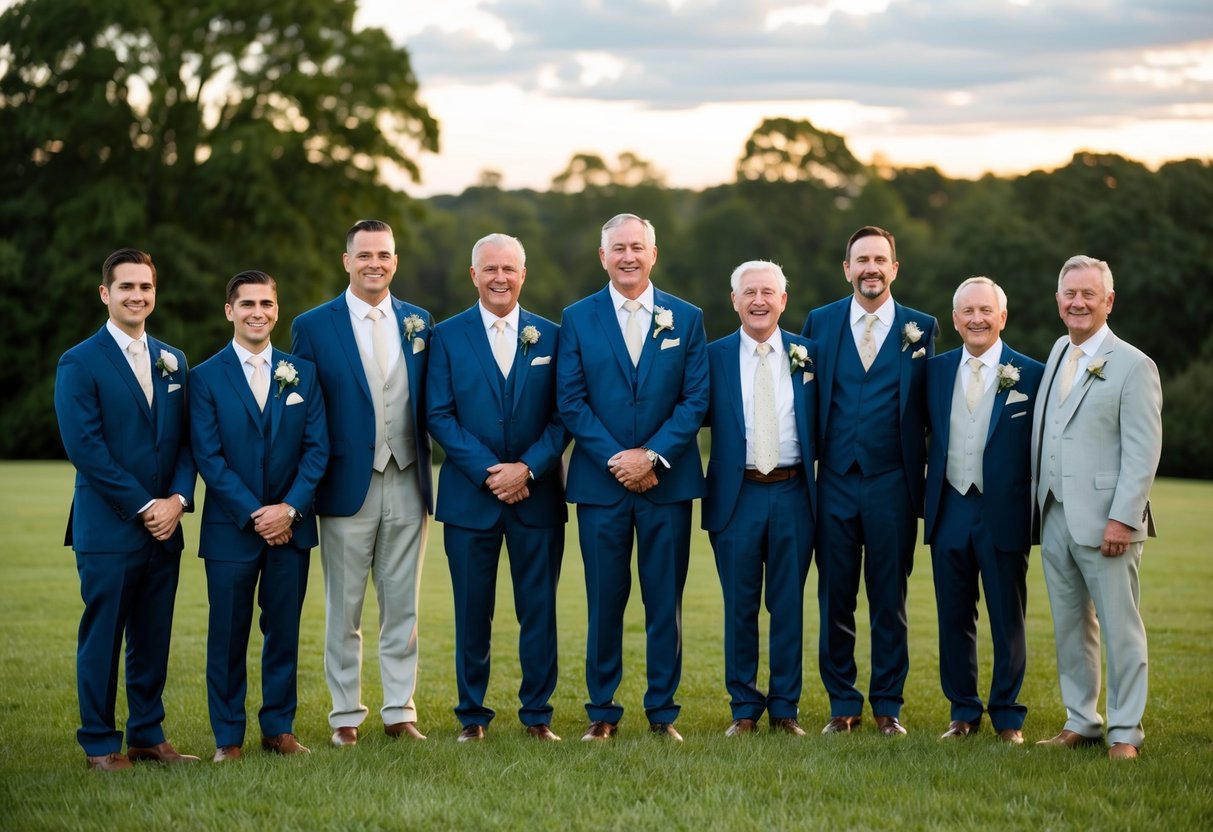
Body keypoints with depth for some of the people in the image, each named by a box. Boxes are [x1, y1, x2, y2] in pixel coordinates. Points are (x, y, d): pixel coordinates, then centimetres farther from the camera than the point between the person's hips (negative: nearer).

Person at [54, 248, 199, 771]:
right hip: (107, 527, -5)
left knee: (153, 639, 9)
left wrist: (178, 498, -6)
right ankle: (100, 744, 9)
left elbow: (185, 439, 12)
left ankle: (147, 735, 19)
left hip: (164, 527, 5)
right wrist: (143, 506, -13)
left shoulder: (172, 362, 14)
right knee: (102, 639, 0)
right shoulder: (80, 364, -4)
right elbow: (84, 446, -12)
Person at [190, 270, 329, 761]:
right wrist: (255, 512, -13)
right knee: (228, 635, 2)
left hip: (290, 525, 2)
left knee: (284, 630, 7)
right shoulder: (206, 377, 0)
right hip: (230, 527, -2)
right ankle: (228, 736, 11)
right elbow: (208, 457, -6)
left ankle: (279, 728, 17)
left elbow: (317, 448, 3)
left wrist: (290, 508, -10)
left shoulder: (303, 374, 8)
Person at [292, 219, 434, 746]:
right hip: (348, 486, -3)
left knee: (402, 607, 8)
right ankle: (346, 715, 13)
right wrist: (309, 484, -4)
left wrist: (426, 467, 3)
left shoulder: (419, 323, 8)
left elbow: (427, 404, 11)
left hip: (407, 485, 3)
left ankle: (400, 711, 16)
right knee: (344, 610, 4)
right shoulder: (313, 326, -1)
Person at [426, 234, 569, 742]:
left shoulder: (549, 337, 7)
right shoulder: (448, 336, 4)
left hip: (537, 494, 1)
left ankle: (538, 714, 12)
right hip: (469, 495, -1)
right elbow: (439, 415, -3)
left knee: (539, 610, 3)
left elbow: (562, 416, 3)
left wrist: (527, 468, -12)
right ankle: (472, 715, 14)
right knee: (472, 613, 4)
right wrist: (489, 471, -12)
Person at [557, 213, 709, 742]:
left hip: (668, 480, 1)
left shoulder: (686, 319, 6)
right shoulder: (577, 319, 5)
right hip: (600, 481, 0)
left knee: (665, 601, 4)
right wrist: (615, 459, -11)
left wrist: (652, 455, -12)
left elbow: (695, 399, 0)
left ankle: (662, 712, 12)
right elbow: (571, 402, -1)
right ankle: (602, 711, 12)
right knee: (605, 601, 3)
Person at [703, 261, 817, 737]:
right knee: (740, 606, 5)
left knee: (789, 605, 6)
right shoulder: (714, 357, 3)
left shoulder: (807, 355, 6)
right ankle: (744, 709, 14)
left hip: (793, 495, 1)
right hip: (737, 495, -1)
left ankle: (785, 708, 15)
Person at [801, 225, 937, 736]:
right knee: (834, 598, 5)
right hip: (835, 483, 1)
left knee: (889, 598, 5)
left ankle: (887, 705, 15)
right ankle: (843, 704, 15)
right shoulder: (819, 323, 7)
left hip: (892, 484, -1)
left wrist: (922, 477, -1)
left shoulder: (921, 328, 4)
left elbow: (928, 407, 4)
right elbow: (808, 401, 8)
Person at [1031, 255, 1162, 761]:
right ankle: (1080, 723, 21)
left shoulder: (1132, 366, -7)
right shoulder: (1058, 352, 14)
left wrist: (1122, 519, -17)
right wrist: (1039, 503, 13)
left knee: (1120, 629, -1)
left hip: (1105, 524, -7)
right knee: (1070, 628, 12)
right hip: (1055, 518, 7)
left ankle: (1125, 732, 6)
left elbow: (1143, 453, -12)